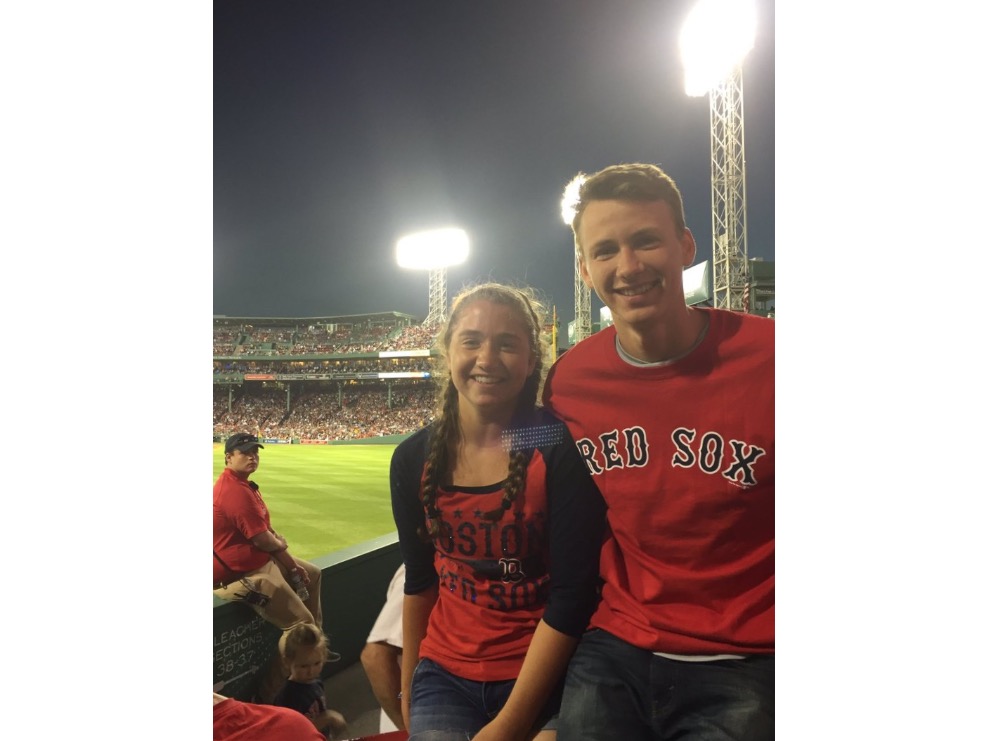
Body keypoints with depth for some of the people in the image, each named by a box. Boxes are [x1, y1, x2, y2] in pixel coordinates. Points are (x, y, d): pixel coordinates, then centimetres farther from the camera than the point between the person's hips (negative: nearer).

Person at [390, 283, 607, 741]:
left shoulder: (561, 449, -18)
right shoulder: (413, 459, -5)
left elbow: (572, 596, -17)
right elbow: (420, 578, 7)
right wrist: (408, 687, 14)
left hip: (545, 682, -3)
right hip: (444, 677, 4)